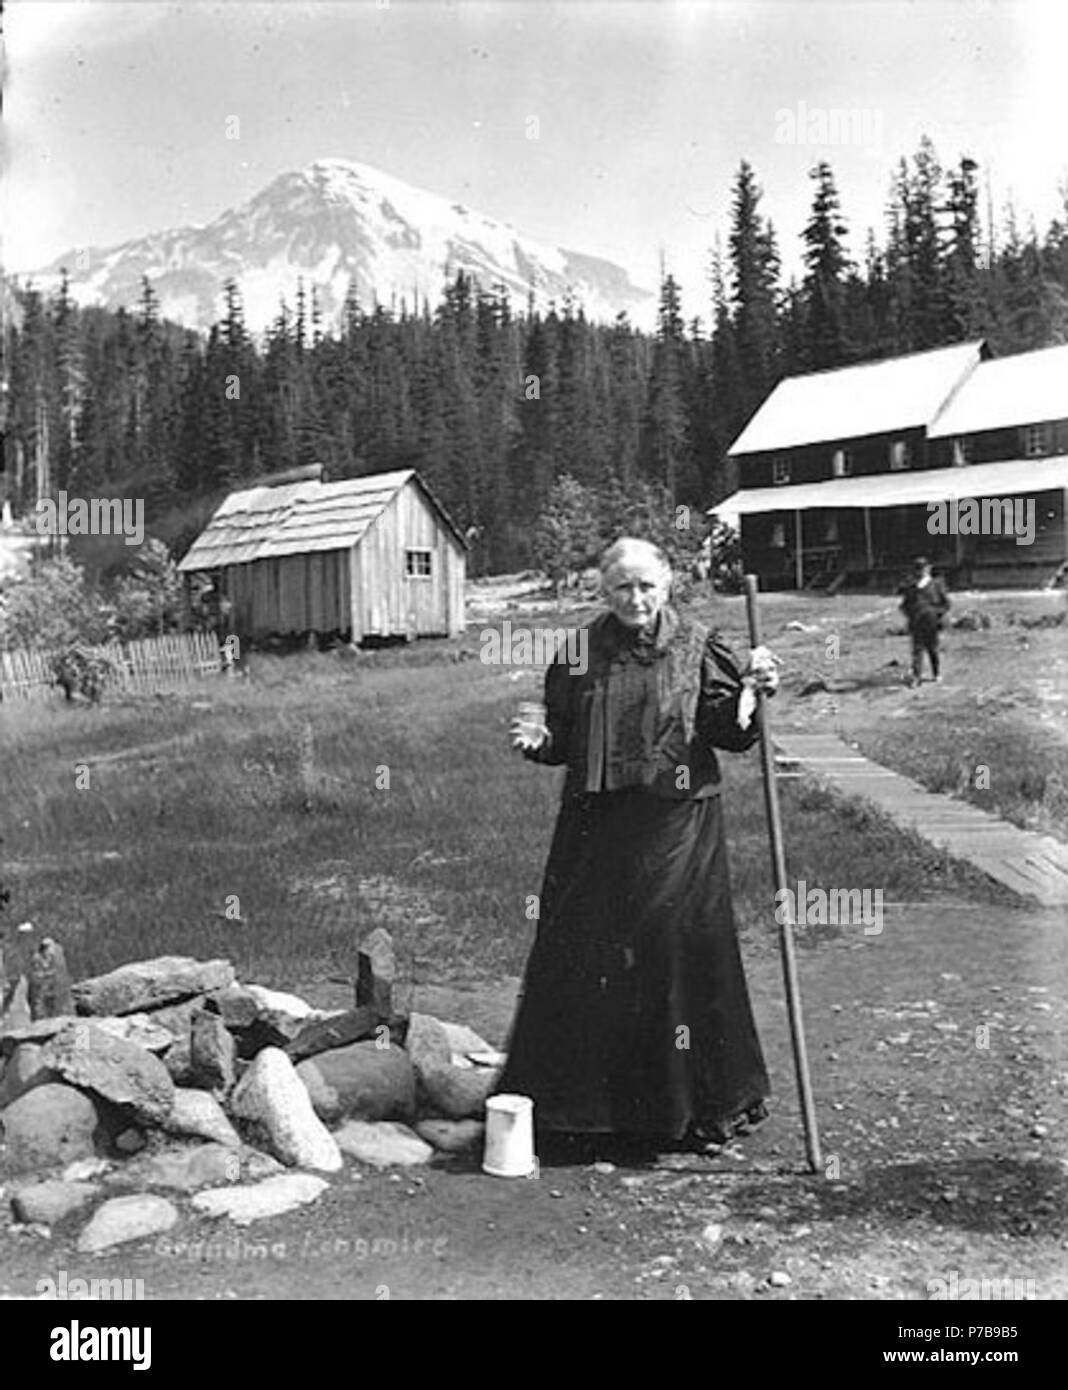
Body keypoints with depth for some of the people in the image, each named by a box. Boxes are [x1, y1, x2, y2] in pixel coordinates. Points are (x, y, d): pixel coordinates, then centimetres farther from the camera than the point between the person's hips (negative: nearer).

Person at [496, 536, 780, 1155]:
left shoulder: (697, 648, 0)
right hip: (595, 825, 3)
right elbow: (564, 738, 12)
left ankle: (694, 1102, 15)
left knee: (677, 948, -2)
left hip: (676, 825, -2)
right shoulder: (579, 653, 6)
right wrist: (540, 739, -8)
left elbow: (731, 732, -5)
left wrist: (752, 693, -22)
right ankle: (578, 1098, 20)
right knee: (580, 953, 4)